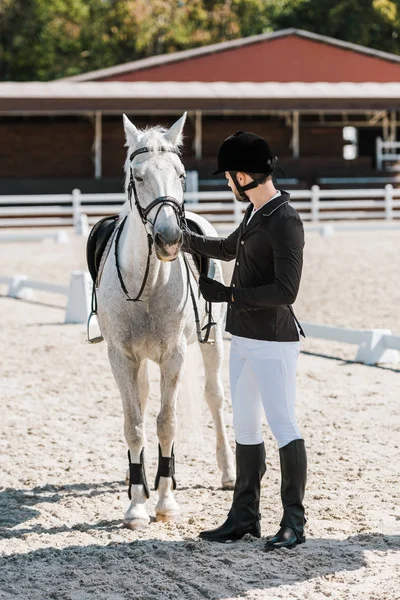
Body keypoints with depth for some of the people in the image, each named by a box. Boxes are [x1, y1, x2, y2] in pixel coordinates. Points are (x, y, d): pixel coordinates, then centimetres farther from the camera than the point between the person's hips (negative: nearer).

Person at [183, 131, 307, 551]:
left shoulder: (285, 222, -19)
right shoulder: (255, 213, 9)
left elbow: (285, 290, -24)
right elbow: (229, 249, 30)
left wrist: (227, 294, -19)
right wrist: (185, 240, 28)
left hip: (273, 342, -10)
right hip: (243, 339, 10)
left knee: (283, 426, -4)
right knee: (245, 429, 14)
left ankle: (294, 522, 2)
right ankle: (244, 516, 23)